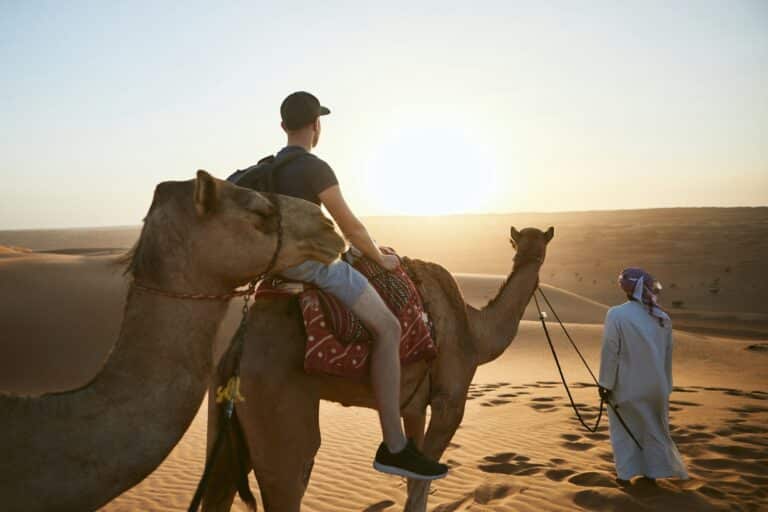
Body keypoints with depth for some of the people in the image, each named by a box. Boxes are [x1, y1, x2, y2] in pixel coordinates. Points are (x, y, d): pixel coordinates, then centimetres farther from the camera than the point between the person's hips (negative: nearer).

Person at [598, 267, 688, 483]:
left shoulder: (616, 315, -17)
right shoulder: (662, 318, 0)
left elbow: (610, 352, -16)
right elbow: (668, 354, 7)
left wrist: (605, 383, -7)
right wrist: (665, 385, 18)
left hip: (626, 385, -4)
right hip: (655, 385, 4)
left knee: (624, 426, 12)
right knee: (654, 426, 19)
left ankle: (626, 471, 14)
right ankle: (654, 469, 25)